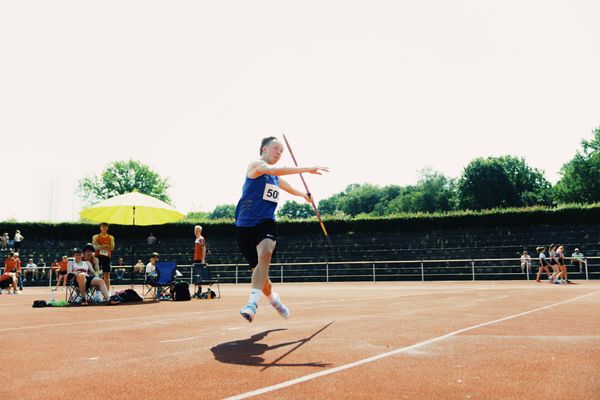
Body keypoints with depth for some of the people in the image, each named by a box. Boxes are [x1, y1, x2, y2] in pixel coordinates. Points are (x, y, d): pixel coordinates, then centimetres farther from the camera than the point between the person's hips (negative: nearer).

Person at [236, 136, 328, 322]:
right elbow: (273, 170, -25)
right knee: (258, 269, 4)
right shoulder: (255, 165, -4)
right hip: (245, 226, -3)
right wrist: (307, 169, -30)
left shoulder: (277, 179, 19)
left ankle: (252, 303, -42)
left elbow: (289, 188, 42)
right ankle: (273, 298, 33)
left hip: (266, 224, 3)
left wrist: (304, 195, 58)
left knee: (265, 254, -29)